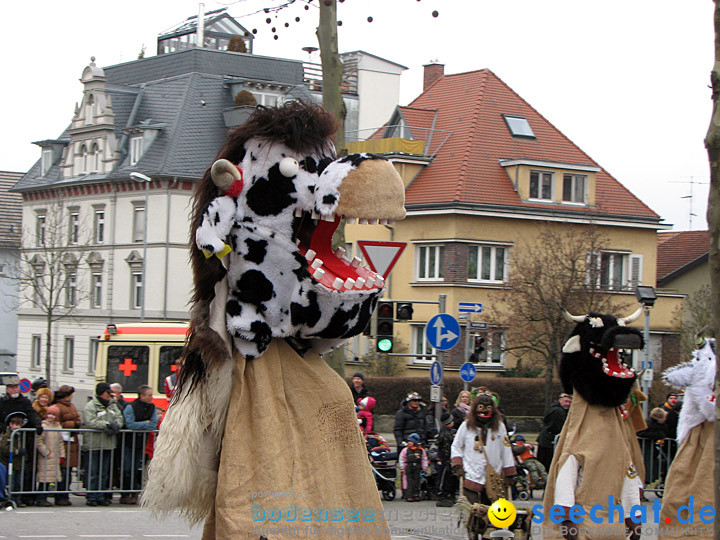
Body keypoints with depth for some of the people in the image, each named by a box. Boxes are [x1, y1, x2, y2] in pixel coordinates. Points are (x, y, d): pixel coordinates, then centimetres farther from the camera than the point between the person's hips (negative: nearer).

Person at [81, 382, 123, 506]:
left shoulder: (112, 405, 15)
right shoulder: (90, 406, -7)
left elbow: (119, 418, 9)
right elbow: (91, 422, -19)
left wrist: (115, 426, -13)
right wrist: (108, 425, -21)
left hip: (107, 445, 7)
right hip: (93, 444, -7)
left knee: (103, 473, 11)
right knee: (92, 473, -3)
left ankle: (100, 496, 17)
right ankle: (91, 497, 2)